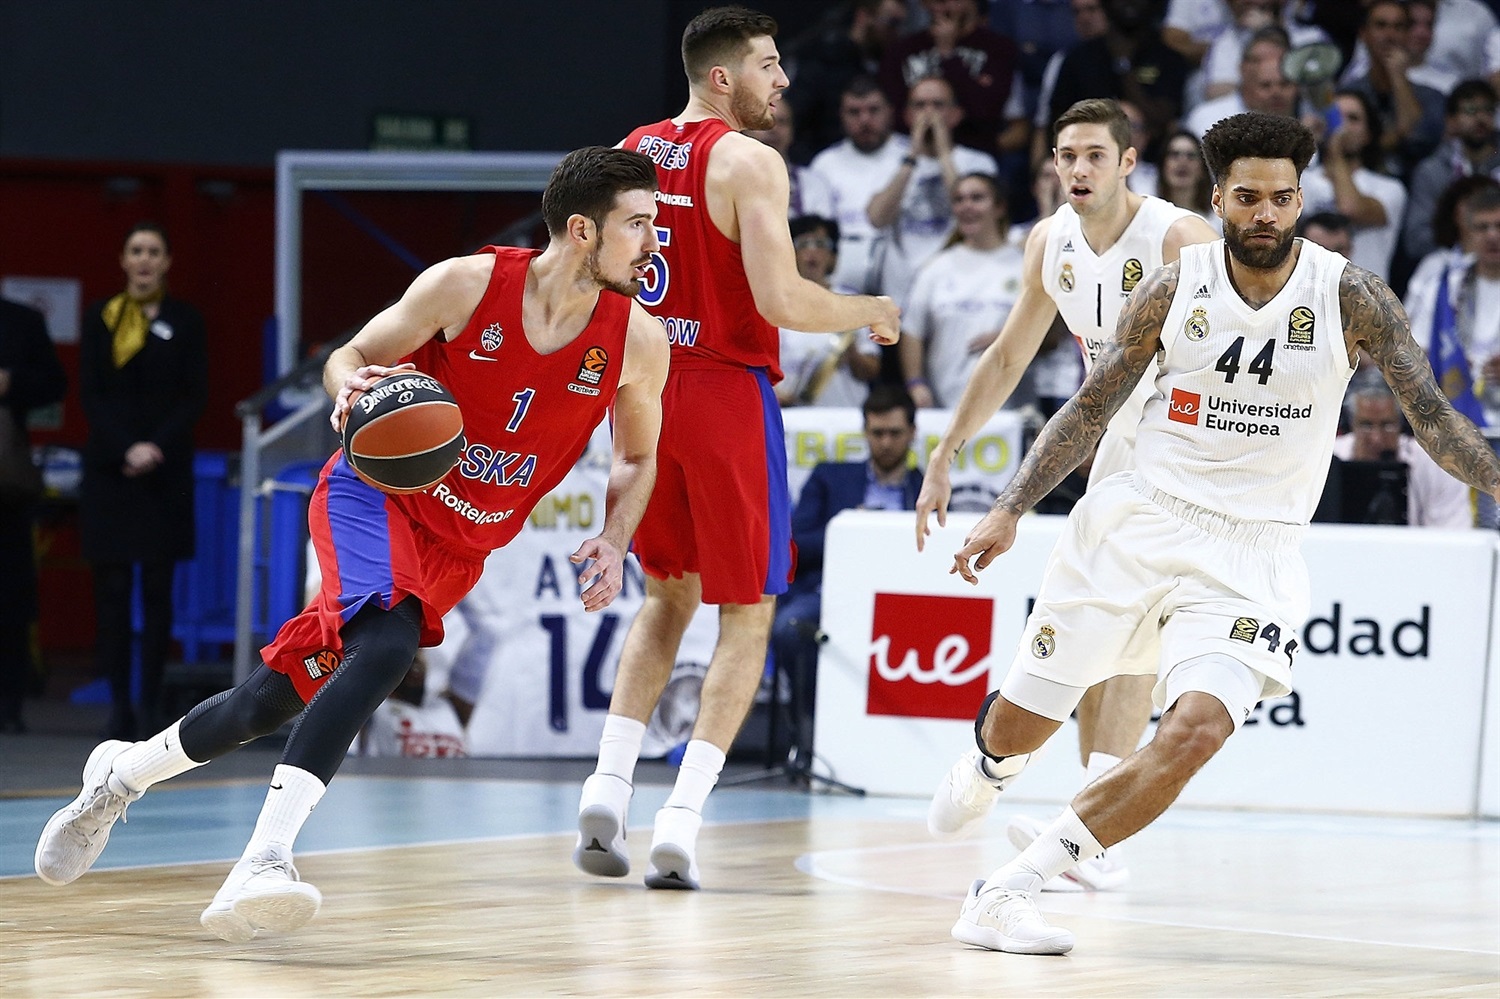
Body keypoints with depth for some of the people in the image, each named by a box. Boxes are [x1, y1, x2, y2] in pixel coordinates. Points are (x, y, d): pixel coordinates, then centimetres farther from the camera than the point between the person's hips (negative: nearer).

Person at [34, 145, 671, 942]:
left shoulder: (637, 341, -10)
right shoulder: (468, 284, -18)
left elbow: (638, 459, 8)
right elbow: (353, 355, -3)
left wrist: (613, 542, -11)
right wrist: (350, 385, -28)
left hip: (459, 547, 5)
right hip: (377, 494, -5)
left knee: (276, 698, 0)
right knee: (386, 645, -33)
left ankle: (118, 773, 23)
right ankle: (261, 865, -33)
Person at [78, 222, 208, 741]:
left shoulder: (185, 321, 5)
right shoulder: (100, 318, 7)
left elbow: (195, 398, 2)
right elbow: (90, 395, 2)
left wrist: (157, 448, -11)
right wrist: (126, 449, -11)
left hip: (165, 471, -1)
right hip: (108, 466, 1)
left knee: (157, 587, -1)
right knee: (112, 587, -2)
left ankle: (152, 702, 2)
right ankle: (119, 704, 2)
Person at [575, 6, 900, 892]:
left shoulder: (627, 153, 9)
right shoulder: (748, 162, -12)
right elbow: (780, 300, -19)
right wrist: (872, 313, -3)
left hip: (642, 387, 6)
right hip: (724, 390, -6)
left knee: (670, 596, 23)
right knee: (747, 615, 5)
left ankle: (609, 786, 6)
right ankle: (681, 822, -7)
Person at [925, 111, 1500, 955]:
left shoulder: (1351, 297, -7)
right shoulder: (1176, 288, -3)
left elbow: (1432, 416, -4)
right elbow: (1093, 409, 6)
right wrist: (1010, 510, 1)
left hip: (1251, 556, -2)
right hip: (1140, 522, 2)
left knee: (1195, 732, -25)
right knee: (1020, 722, 8)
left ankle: (1010, 893, -17)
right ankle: (992, 766, 49)